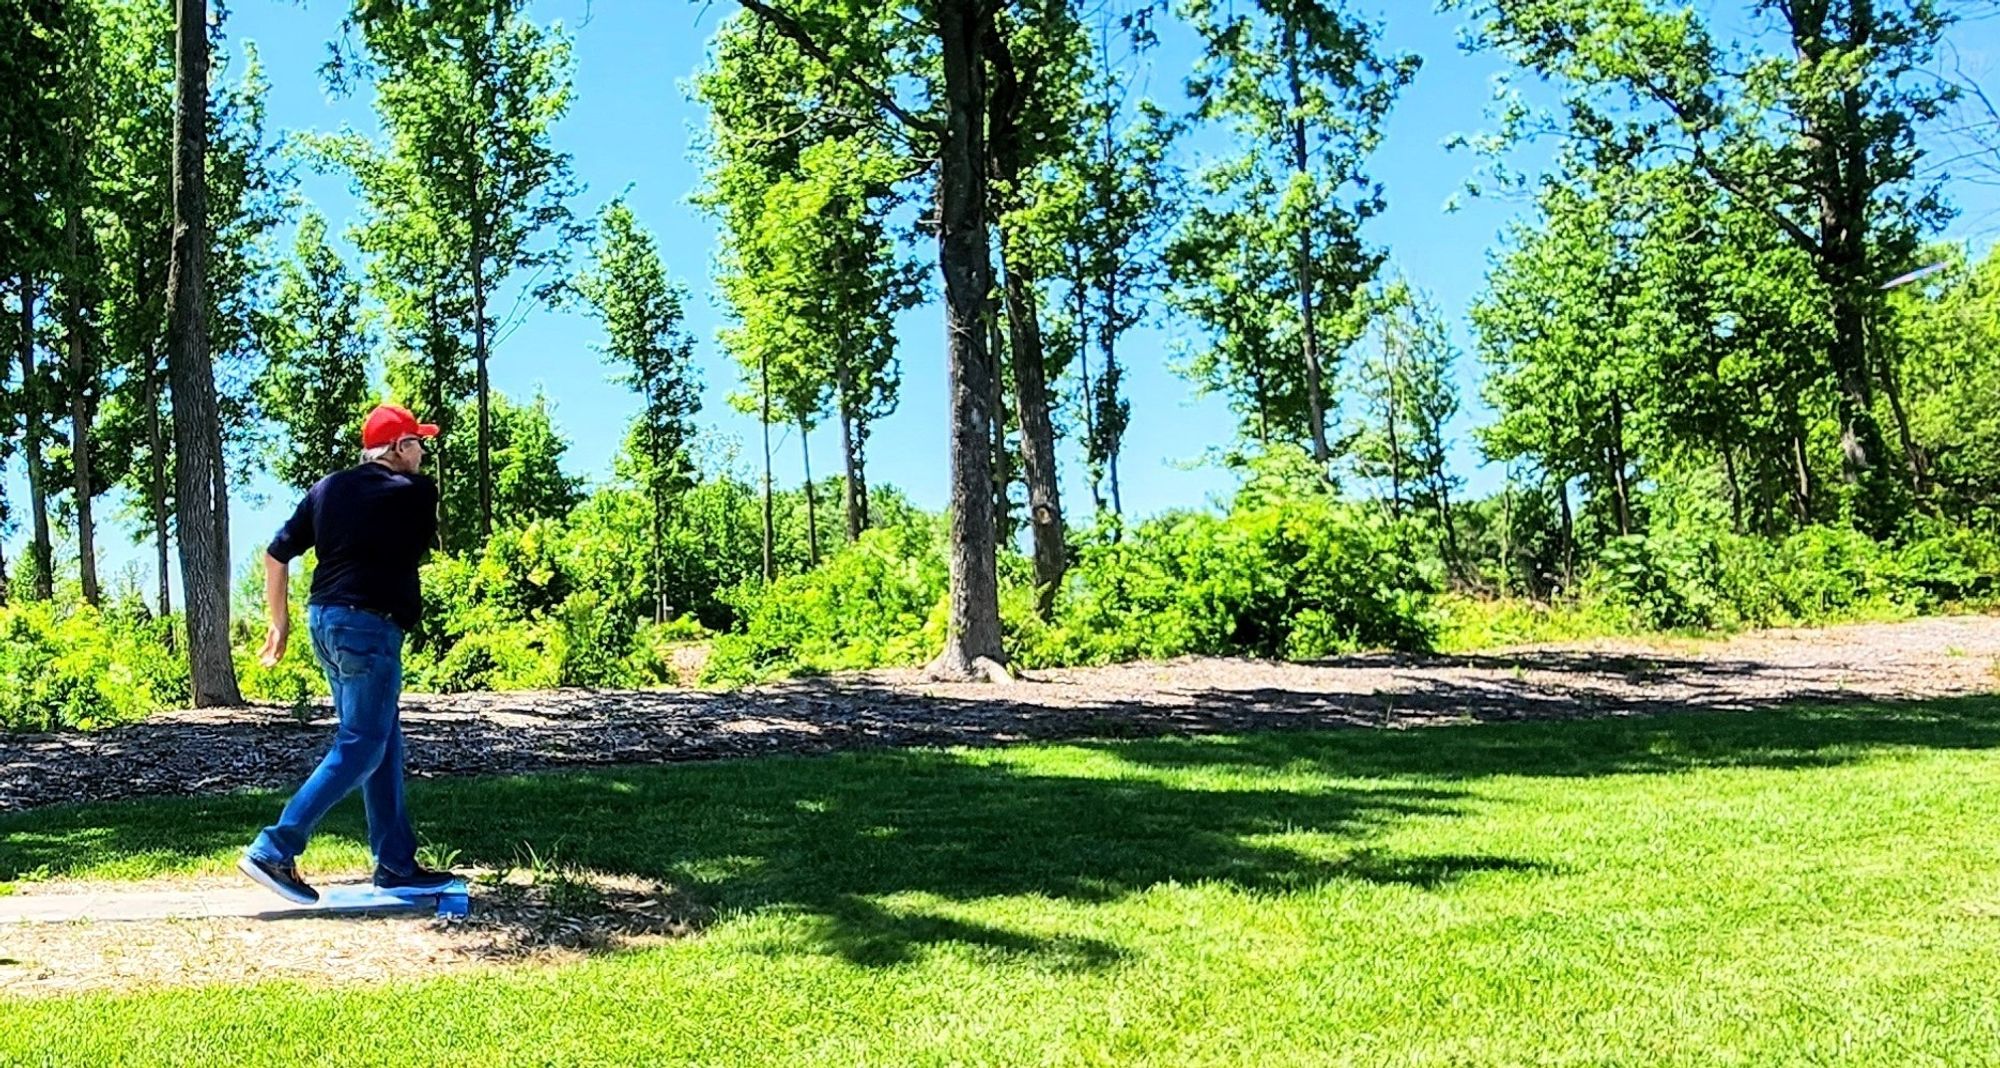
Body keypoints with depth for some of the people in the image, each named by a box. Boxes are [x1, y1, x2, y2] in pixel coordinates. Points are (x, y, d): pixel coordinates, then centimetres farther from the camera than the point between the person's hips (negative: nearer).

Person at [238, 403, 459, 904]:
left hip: (324, 620, 8)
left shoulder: (328, 488, 11)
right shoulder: (416, 492, -5)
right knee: (360, 748, -4)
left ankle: (397, 864, 17)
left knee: (385, 744, 14)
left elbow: (276, 553, 11)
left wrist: (280, 621, 20)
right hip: (370, 627, -8)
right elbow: (424, 545, 13)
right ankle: (274, 850, -11)